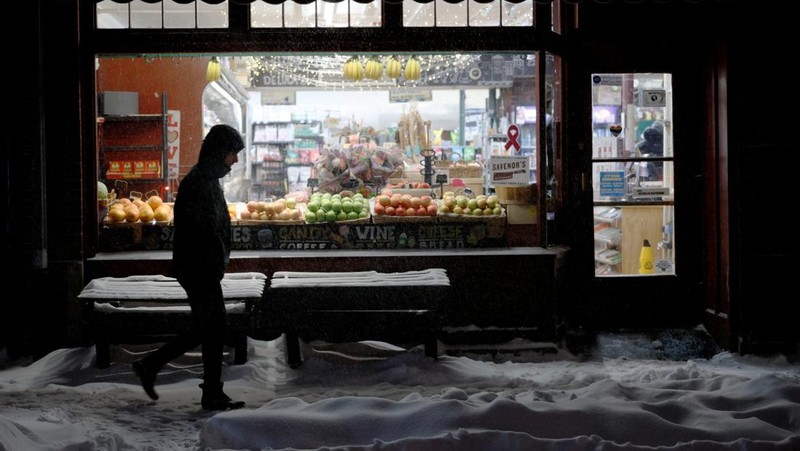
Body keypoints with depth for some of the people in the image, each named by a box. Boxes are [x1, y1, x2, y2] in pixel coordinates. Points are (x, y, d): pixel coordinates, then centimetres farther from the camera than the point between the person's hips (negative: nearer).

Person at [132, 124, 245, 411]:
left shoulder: (208, 180, 15)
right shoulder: (198, 183, -18)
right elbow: (198, 233, -23)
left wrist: (219, 263, 22)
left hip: (206, 269, 10)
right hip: (200, 270, -10)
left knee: (205, 328, 16)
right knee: (215, 328, -1)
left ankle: (150, 366, 25)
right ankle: (213, 396, 10)